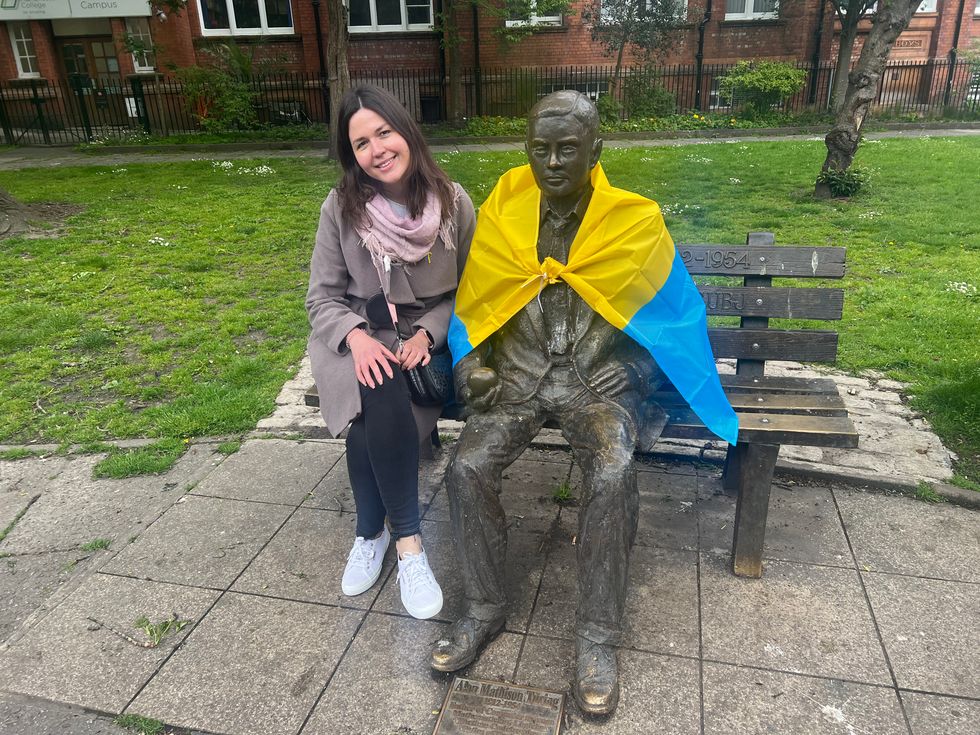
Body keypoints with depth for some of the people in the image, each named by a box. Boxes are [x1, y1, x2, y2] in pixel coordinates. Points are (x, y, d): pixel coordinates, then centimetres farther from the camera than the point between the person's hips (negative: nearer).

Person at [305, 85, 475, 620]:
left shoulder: (452, 202, -5)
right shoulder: (341, 208, -5)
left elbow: (465, 290, 2)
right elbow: (322, 297, -1)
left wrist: (426, 334, -15)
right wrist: (356, 337, -22)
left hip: (428, 333, 0)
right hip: (359, 336, 0)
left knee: (374, 413, -29)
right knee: (378, 391, -33)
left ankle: (371, 533, -9)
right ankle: (407, 541, -21)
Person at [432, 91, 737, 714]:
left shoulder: (635, 222, -2)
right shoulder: (500, 215, 2)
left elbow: (677, 310, 7)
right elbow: (468, 305, 12)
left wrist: (638, 374, -6)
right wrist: (469, 362, -5)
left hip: (598, 379, -2)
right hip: (517, 377, 2)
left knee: (613, 477, -29)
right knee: (468, 467, -22)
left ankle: (598, 634, -9)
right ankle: (485, 609, 1)